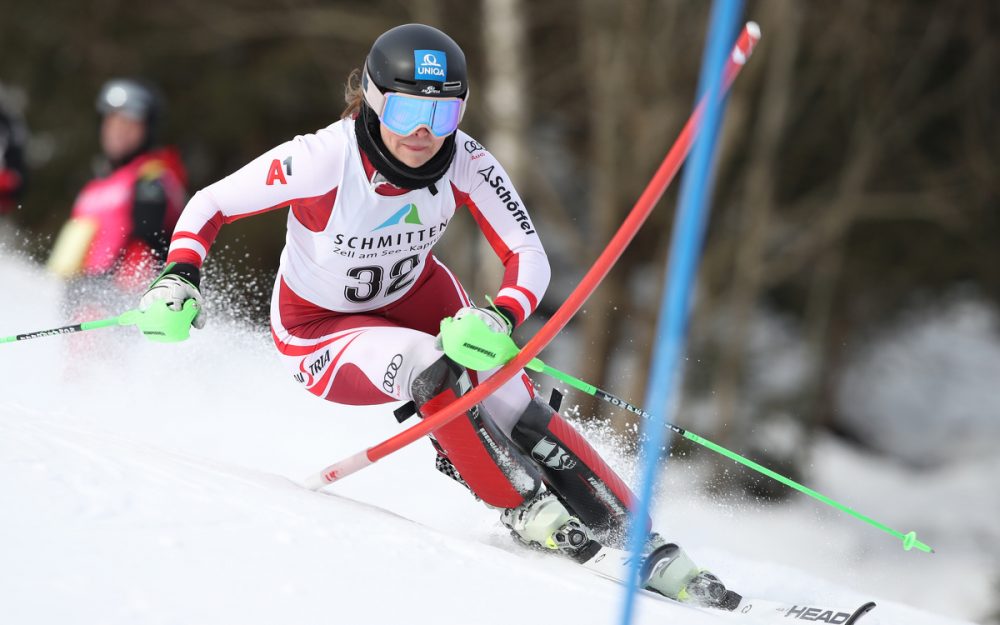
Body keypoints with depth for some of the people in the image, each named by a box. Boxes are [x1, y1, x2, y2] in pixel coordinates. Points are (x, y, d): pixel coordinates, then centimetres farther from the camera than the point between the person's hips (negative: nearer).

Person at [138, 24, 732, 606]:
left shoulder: (467, 165, -22)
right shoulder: (321, 161, -30)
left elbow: (529, 256, -19)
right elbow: (209, 206, -18)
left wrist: (500, 317, -39)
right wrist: (180, 277, -34)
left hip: (415, 296, 3)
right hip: (320, 333, -3)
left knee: (511, 408, -19)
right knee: (426, 365, -34)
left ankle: (632, 536, -12)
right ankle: (524, 509, -20)